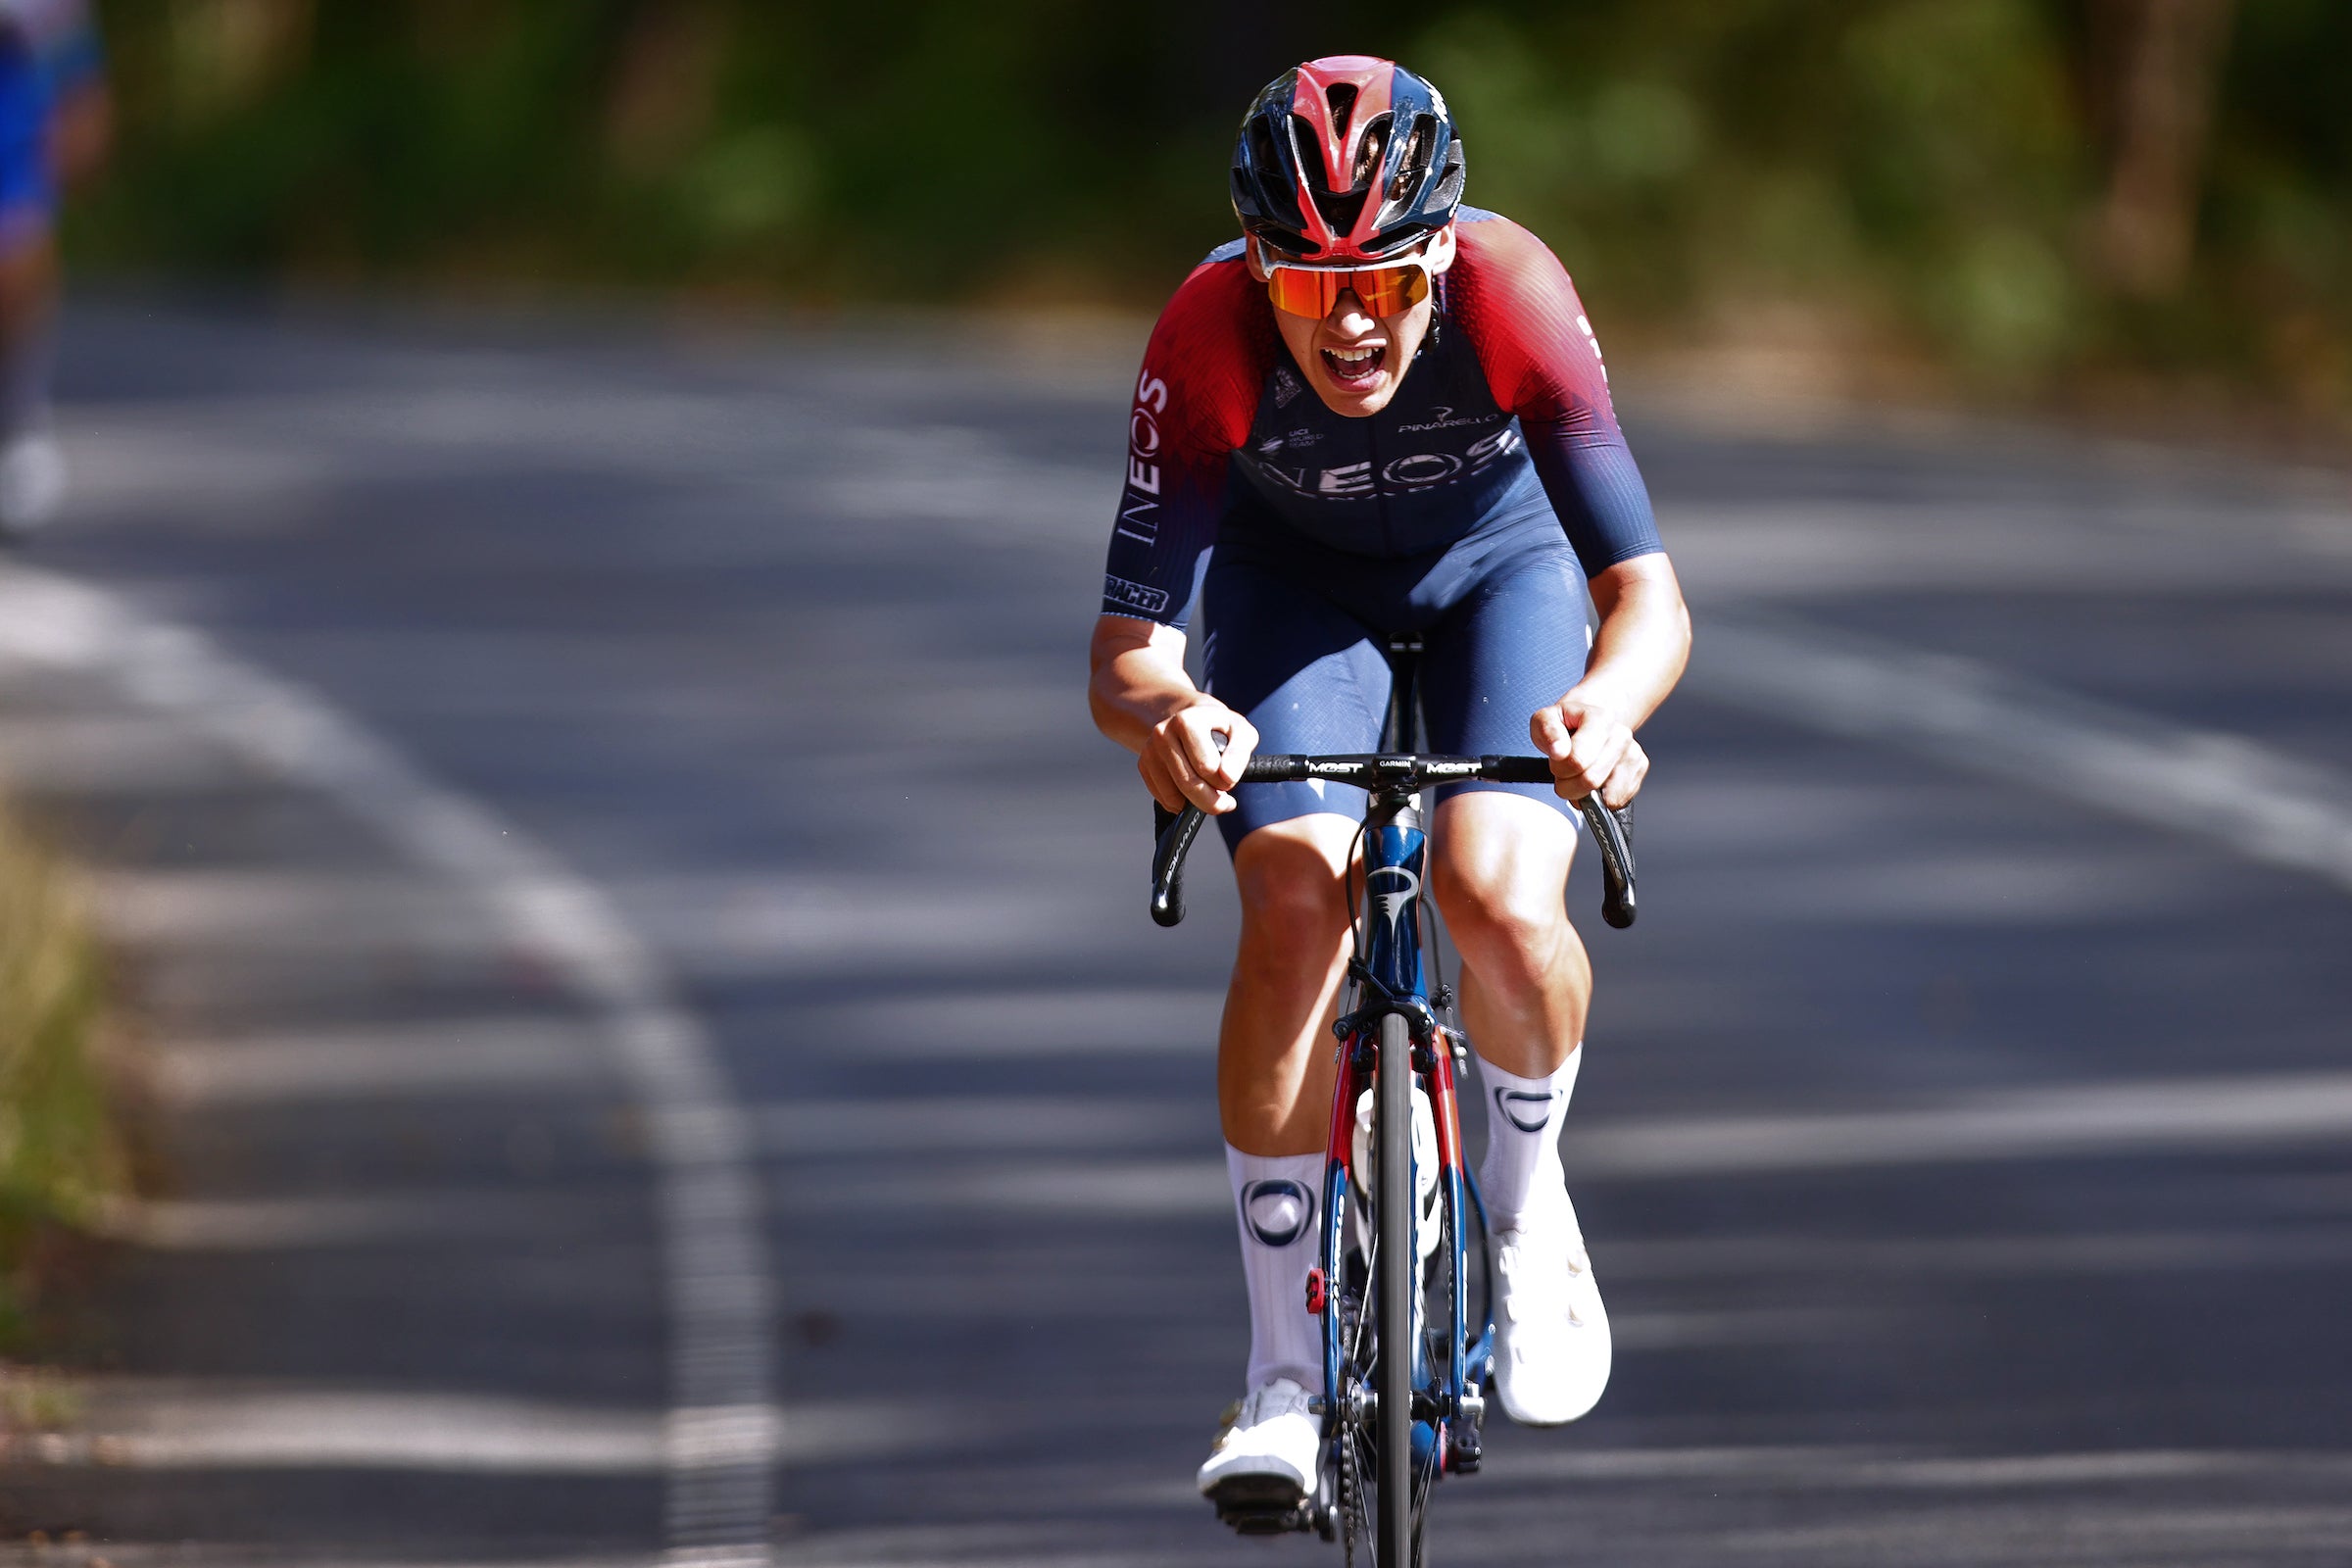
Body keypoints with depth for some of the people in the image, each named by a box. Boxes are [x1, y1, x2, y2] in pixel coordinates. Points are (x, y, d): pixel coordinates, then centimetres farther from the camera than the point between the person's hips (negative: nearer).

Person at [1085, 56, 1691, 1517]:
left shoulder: (1513, 297, -36)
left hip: (1499, 560, 0)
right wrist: (1160, 711, -58)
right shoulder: (1208, 337, -34)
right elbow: (1124, 651, -34)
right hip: (1298, 577, 1)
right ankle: (1285, 1373, -10)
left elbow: (1649, 593, -37)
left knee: (1502, 901, -26)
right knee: (1295, 909, -23)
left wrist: (1609, 705, -60)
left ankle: (1528, 1204, 7)